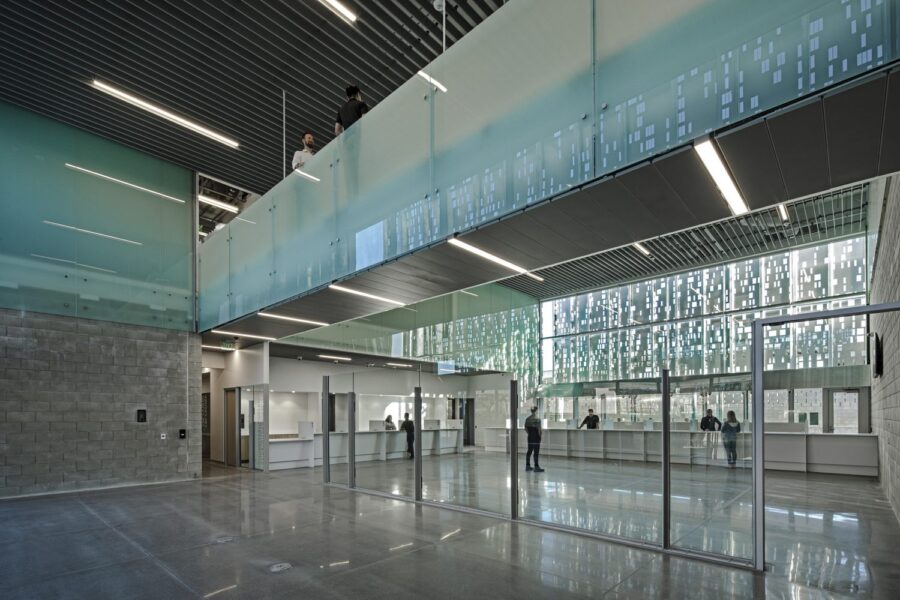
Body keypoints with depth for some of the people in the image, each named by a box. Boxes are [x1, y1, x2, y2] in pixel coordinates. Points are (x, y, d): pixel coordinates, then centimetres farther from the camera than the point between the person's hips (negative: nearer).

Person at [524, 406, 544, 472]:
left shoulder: (527, 419, 5)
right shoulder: (537, 419, -15)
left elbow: (525, 428, 9)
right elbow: (539, 429, -17)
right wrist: (540, 435, -4)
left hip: (530, 437, 7)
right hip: (536, 438, -7)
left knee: (529, 451, 13)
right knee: (536, 452, -1)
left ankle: (527, 466, 18)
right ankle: (536, 467, 1)